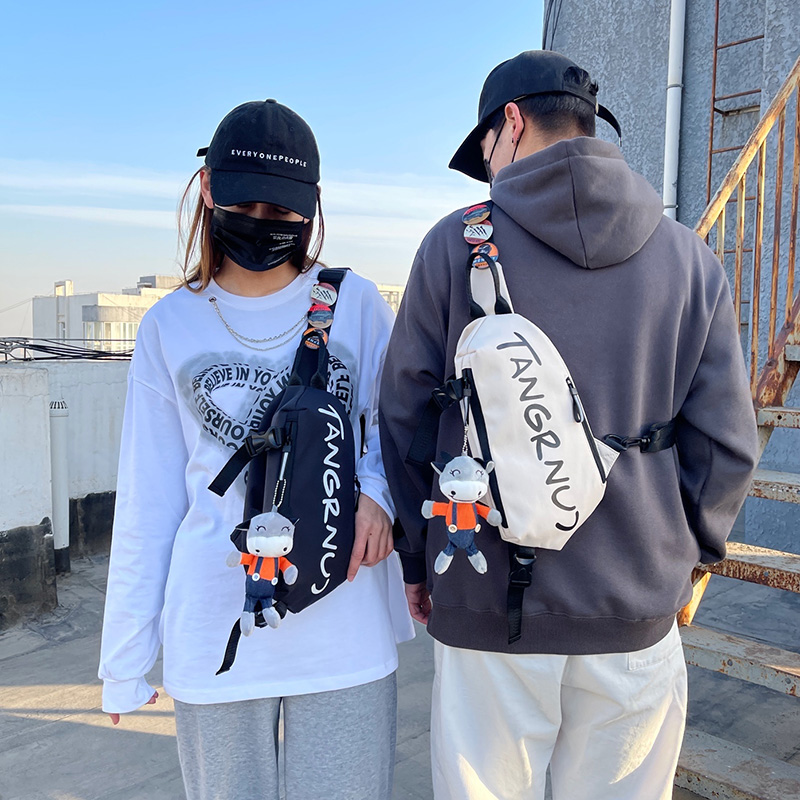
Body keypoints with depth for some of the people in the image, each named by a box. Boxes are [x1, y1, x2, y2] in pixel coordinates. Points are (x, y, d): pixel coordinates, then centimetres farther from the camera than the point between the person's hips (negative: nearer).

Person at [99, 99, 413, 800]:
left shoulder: (356, 304, -1)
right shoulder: (171, 327, 3)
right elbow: (148, 499, 5)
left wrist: (378, 491, -16)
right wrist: (125, 661, 6)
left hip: (346, 626, 0)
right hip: (215, 631, 1)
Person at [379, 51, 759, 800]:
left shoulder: (456, 243, -6)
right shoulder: (687, 257, 1)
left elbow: (403, 416, -2)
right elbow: (725, 444, 1)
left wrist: (417, 557, 10)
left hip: (487, 604, -2)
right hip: (636, 613, 2)